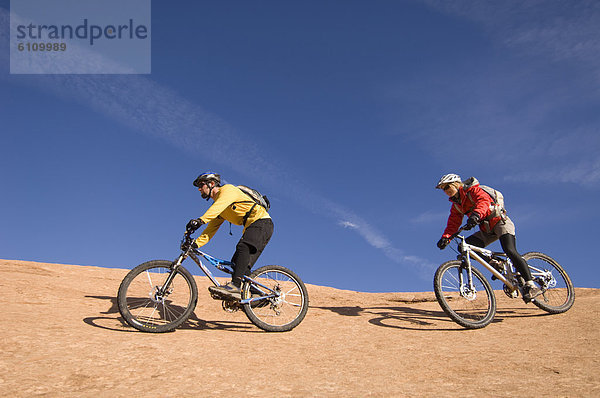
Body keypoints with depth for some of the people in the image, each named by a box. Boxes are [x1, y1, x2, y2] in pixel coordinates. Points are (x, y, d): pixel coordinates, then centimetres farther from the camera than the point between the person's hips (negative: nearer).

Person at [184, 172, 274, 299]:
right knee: (241, 263, 2)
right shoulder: (217, 205, 21)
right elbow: (210, 230, 16)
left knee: (243, 247, -31)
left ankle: (234, 286, -45)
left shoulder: (227, 189, -6)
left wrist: (200, 220, -41)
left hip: (262, 222, -10)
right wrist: (195, 244, 2)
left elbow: (219, 206, -28)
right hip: (251, 227, 10)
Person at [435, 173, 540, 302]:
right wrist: (446, 237, -18)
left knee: (510, 251, -27)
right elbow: (453, 223, 2)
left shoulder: (472, 190, -11)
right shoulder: (456, 205, 10)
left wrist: (476, 214, -54)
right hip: (486, 230, 8)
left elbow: (483, 200, -32)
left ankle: (530, 285, -26)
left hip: (500, 222, -8)